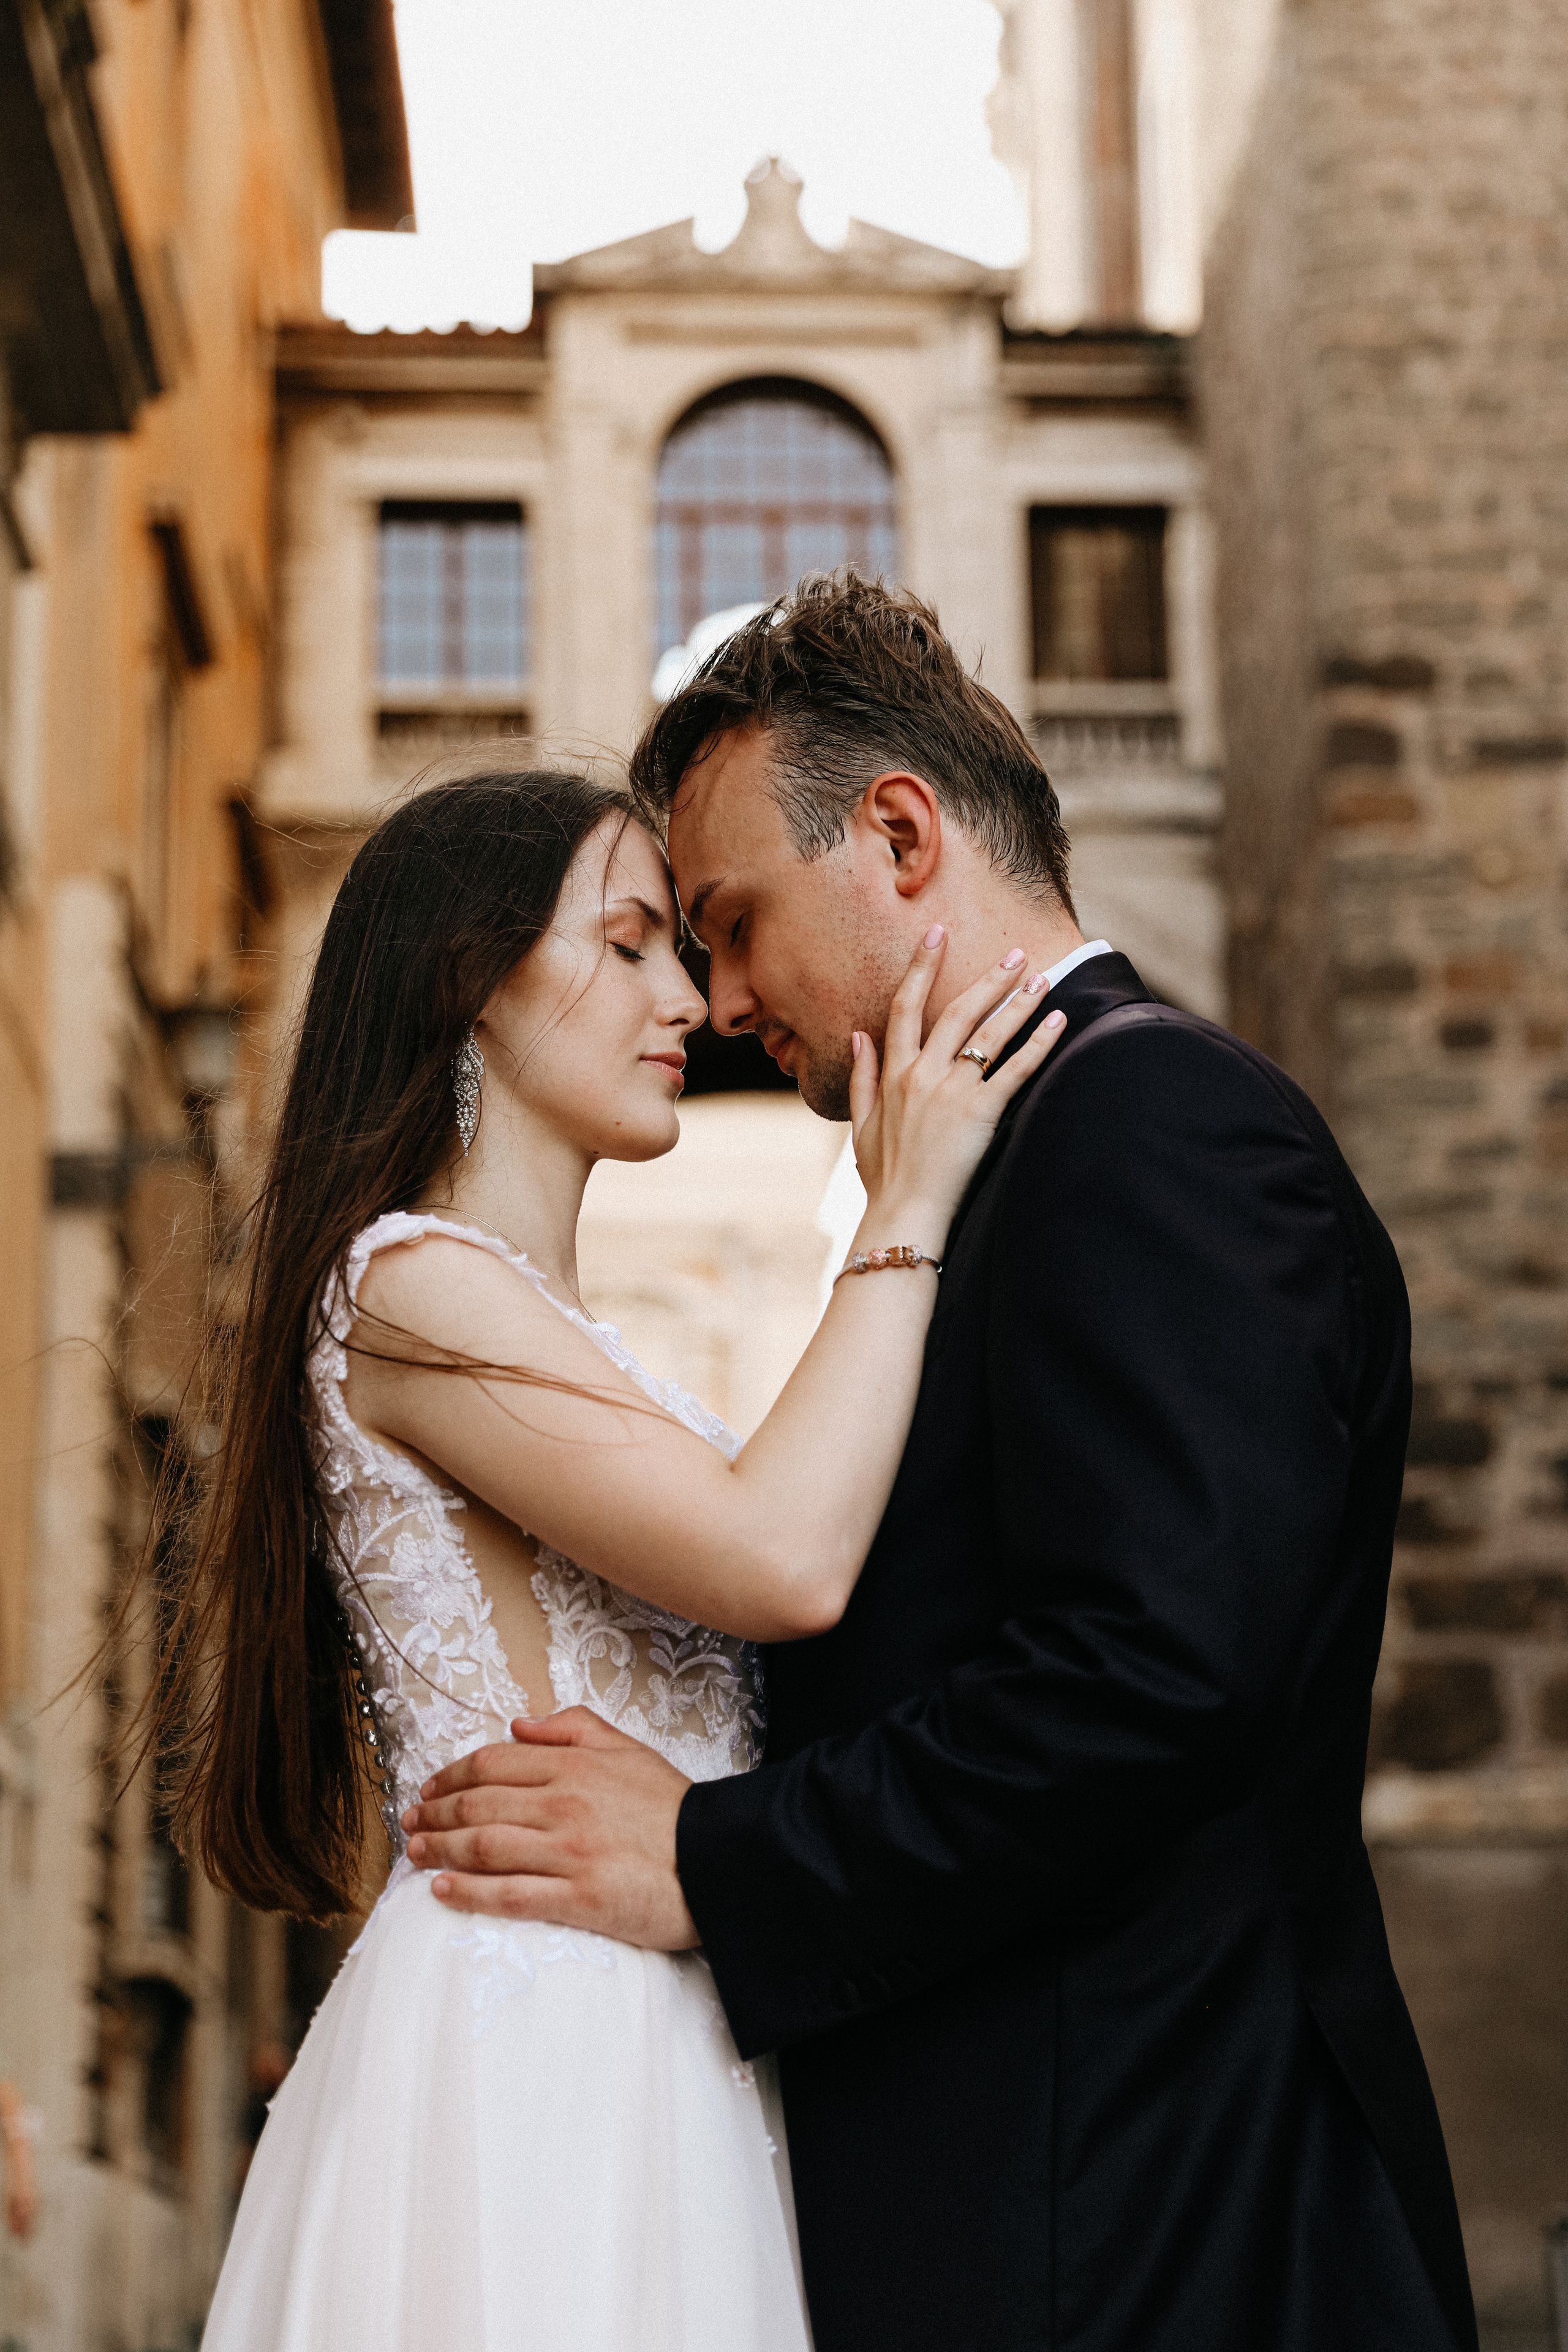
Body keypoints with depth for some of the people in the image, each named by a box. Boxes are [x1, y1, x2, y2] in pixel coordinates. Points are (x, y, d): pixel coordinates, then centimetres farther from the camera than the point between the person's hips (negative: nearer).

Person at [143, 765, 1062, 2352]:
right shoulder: (413, 1284, -11)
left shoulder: (545, 1334, 19)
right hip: (528, 2032, -9)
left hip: (639, 2039, 9)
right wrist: (905, 1212, -11)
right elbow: (783, 1562, -21)